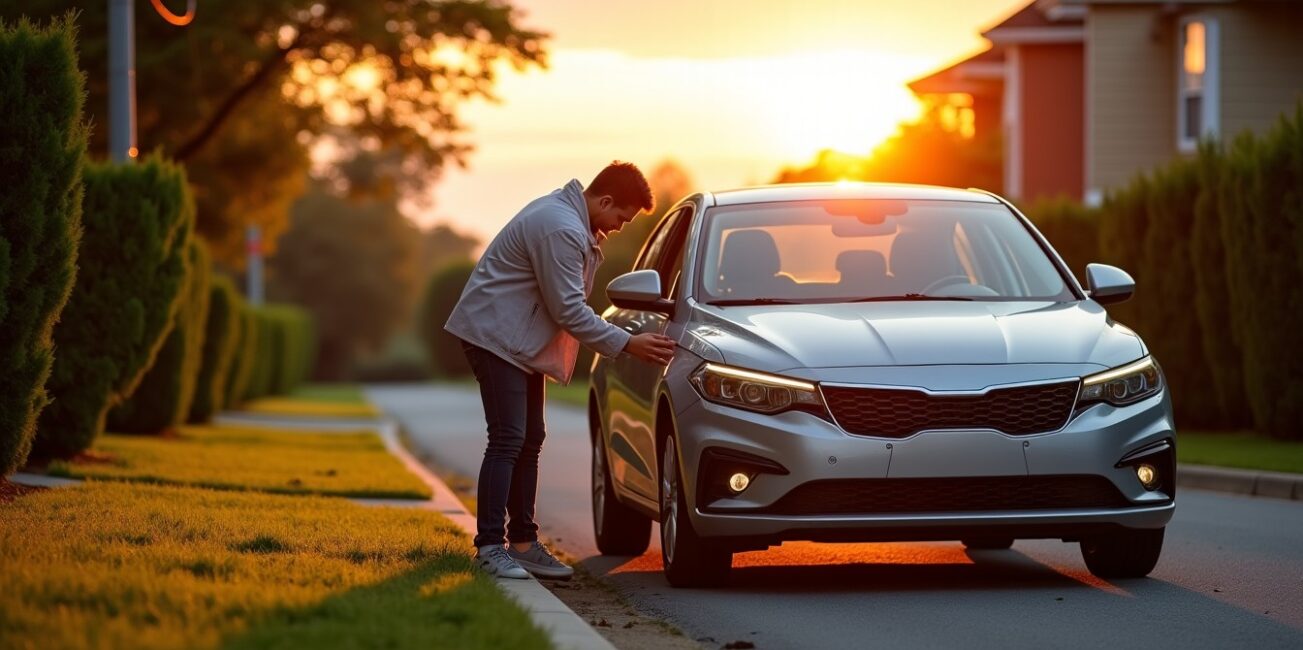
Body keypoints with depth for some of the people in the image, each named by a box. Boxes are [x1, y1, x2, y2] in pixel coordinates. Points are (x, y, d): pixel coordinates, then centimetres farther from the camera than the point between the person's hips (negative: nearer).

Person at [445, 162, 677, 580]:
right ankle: (489, 547, -13)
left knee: (530, 440, 10)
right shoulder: (562, 230, -23)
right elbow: (569, 310, -21)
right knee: (508, 440, -14)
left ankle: (523, 542, 13)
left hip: (519, 340, 11)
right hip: (495, 334, -11)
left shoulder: (563, 212, 11)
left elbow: (568, 300, 18)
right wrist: (626, 344, -16)